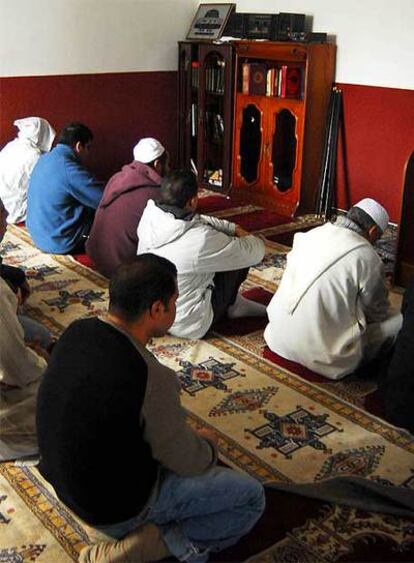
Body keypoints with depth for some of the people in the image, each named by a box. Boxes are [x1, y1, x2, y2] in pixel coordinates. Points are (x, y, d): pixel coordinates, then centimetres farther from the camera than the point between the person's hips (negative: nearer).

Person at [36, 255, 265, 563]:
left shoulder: (76, 331, -11)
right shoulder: (153, 378, -33)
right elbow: (187, 462, -17)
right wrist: (207, 444, 7)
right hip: (116, 509, -7)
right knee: (252, 497, 3)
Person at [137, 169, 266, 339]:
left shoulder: (149, 214, -14)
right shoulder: (201, 240, -32)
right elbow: (255, 252, -17)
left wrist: (234, 228, 2)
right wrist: (246, 236, 5)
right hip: (186, 326, -6)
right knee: (239, 256, 1)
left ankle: (233, 302, 30)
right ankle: (232, 305, 26)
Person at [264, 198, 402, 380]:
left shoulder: (311, 234, 4)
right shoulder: (368, 258, -12)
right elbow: (378, 312, 5)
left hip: (279, 339, 7)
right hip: (323, 354, -6)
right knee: (399, 321, 6)